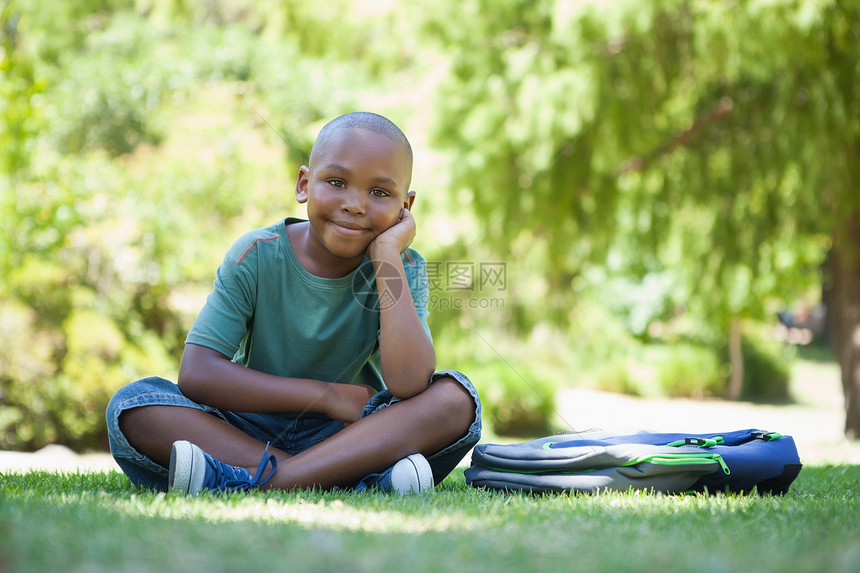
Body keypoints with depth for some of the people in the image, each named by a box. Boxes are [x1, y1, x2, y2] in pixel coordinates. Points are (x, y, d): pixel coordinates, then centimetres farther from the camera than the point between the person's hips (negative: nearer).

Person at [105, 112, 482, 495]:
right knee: (130, 405, -24)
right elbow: (195, 373, -18)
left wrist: (386, 255, -23)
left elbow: (408, 386, -26)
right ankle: (357, 482, -33)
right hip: (249, 430, 0)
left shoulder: (404, 270, -7)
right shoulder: (257, 257, -9)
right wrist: (329, 395, -20)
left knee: (456, 398, -25)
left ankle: (255, 478, -33)